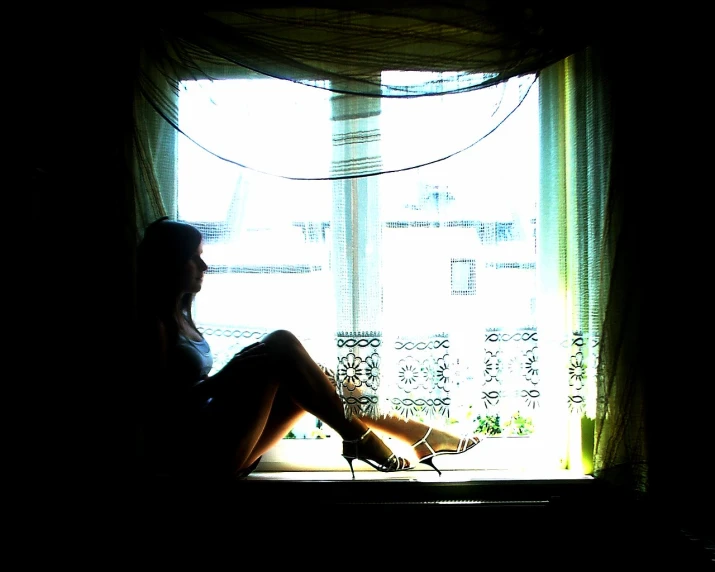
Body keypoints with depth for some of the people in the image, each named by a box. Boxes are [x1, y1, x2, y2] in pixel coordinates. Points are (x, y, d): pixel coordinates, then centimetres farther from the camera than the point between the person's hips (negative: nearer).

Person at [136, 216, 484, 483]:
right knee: (282, 345, -19)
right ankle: (360, 439, -12)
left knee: (311, 377, -2)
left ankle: (414, 433, 0)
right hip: (201, 453, -8)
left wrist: (237, 374, 2)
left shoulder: (177, 316, 16)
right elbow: (166, 407, -17)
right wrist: (233, 373, -17)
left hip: (221, 442, 8)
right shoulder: (154, 324, -11)